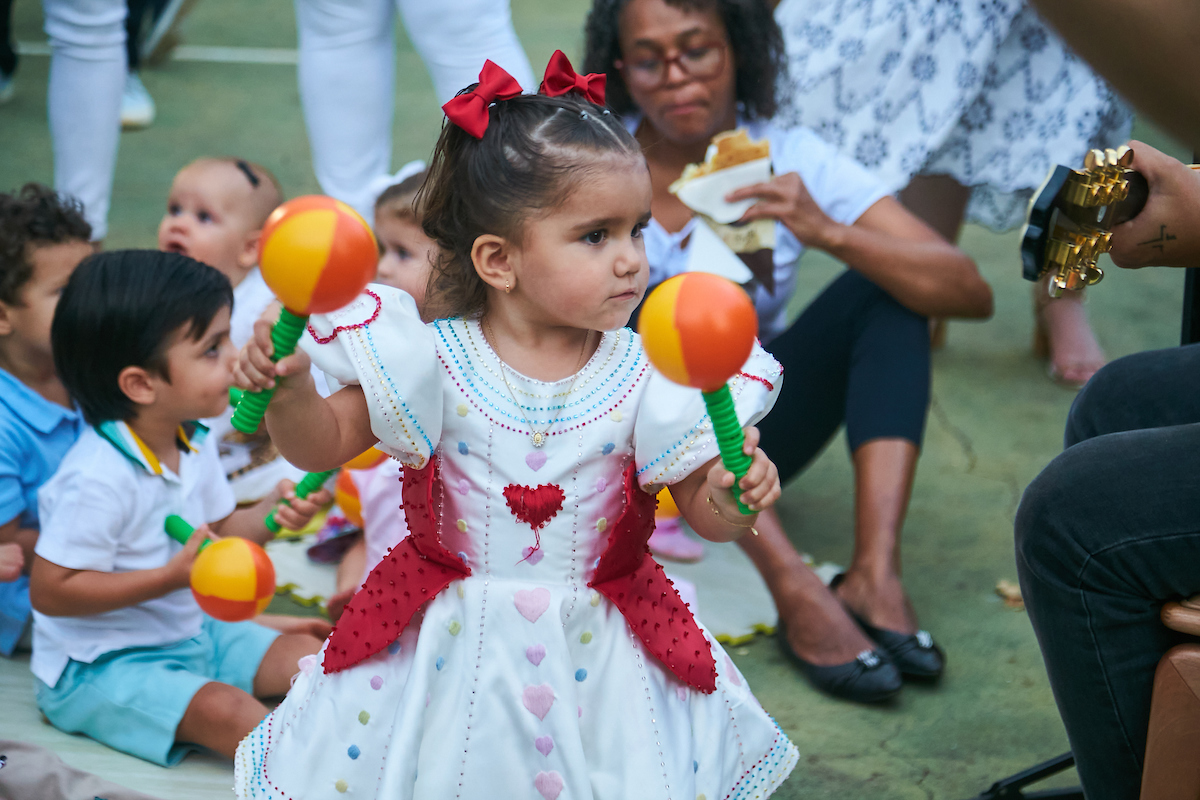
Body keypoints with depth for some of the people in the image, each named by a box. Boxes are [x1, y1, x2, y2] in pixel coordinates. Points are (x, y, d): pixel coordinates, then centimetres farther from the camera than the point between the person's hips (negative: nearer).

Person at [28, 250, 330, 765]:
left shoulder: (194, 446, 1)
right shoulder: (99, 478, -28)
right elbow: (50, 591, -27)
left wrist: (268, 516, -7)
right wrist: (172, 577, -28)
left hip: (191, 633, 9)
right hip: (98, 667, -9)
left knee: (308, 655, -2)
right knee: (225, 709, -28)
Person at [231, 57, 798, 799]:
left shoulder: (645, 378, -10)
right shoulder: (436, 364, -12)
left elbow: (706, 513, -5)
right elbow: (324, 443, -5)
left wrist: (735, 496, -28)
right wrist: (288, 386, -24)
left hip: (596, 654, 1)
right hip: (454, 650, -1)